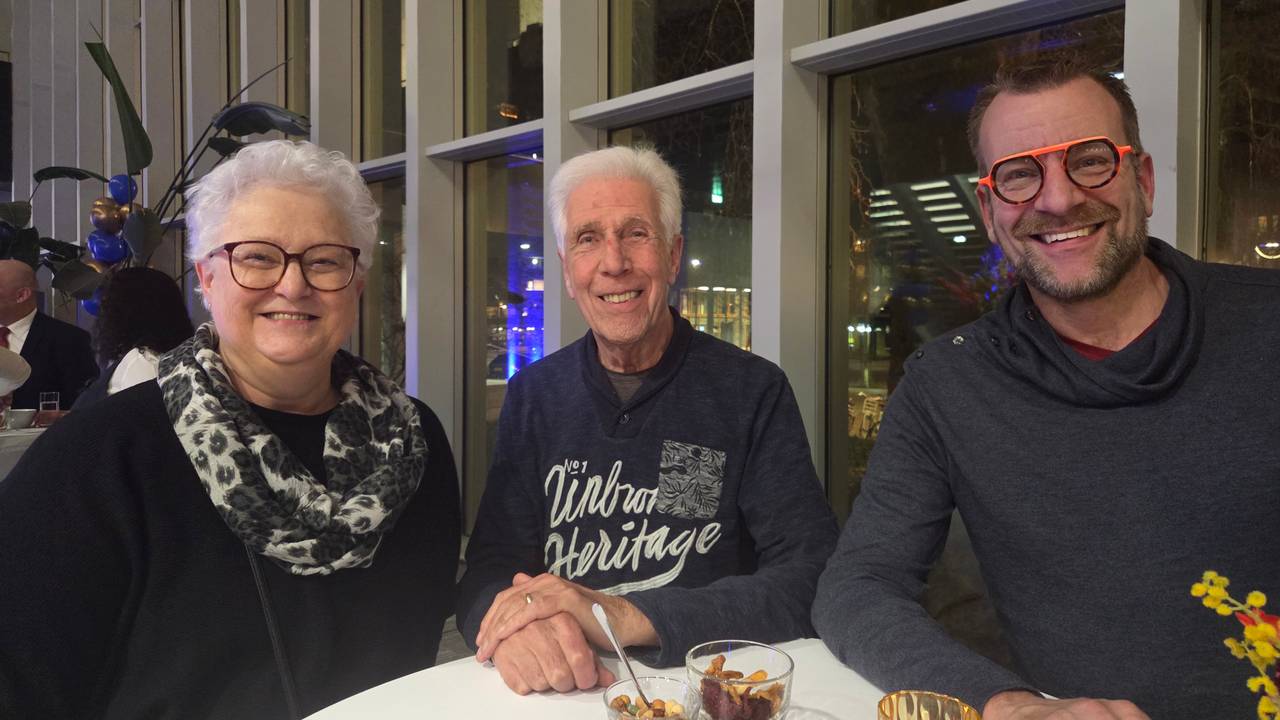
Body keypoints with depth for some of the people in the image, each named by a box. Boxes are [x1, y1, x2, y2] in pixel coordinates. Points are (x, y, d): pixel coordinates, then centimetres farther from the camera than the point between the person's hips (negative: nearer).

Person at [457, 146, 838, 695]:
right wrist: (515, 625, -23)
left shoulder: (753, 392, -5)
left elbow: (811, 579, -12)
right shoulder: (533, 396, 4)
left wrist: (629, 618, -24)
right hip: (562, 691, 3)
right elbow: (490, 569, 0)